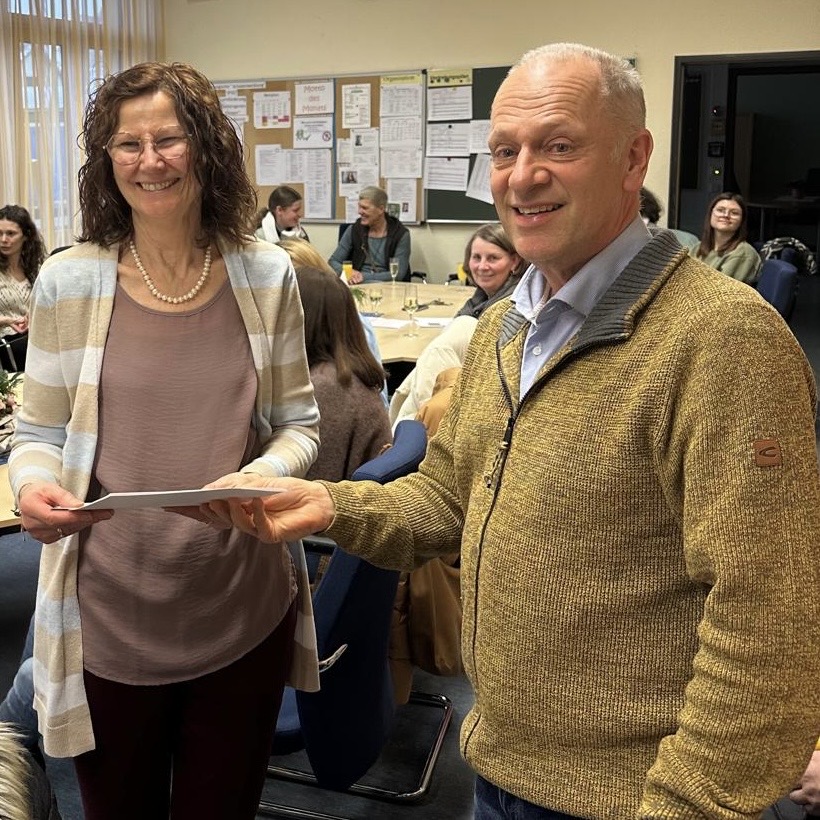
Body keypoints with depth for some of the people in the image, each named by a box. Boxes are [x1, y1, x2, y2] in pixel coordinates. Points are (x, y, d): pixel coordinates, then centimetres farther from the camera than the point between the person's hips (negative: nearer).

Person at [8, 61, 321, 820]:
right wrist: (35, 488, -19)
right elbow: (38, 433, 3)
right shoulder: (67, 281, -4)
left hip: (244, 614, 1)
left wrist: (261, 477, -17)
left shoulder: (266, 276, -1)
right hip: (108, 622, 0)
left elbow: (299, 424, 4)